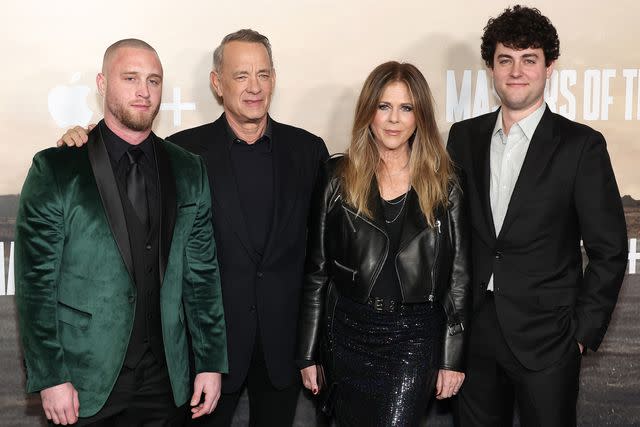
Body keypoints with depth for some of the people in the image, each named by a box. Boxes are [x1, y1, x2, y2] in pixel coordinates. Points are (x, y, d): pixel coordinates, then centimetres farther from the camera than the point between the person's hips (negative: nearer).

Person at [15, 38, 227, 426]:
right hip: (85, 383, -3)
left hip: (166, 378, 3)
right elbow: (36, 282, -6)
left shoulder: (189, 171, 5)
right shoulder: (55, 169, -5)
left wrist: (211, 363, 4)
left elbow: (203, 273, 6)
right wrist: (50, 378, -9)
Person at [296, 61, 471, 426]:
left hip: (416, 338, -1)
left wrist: (452, 357, -1)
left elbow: (459, 276, 3)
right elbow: (316, 269, 3)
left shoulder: (443, 185, 1)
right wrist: (309, 354, 3)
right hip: (348, 330, 1)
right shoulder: (338, 178, 1)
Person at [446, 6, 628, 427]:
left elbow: (609, 251, -5)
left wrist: (582, 332, -7)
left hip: (546, 340, -3)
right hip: (474, 333, 3)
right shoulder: (464, 136, 5)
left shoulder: (581, 145, -7)